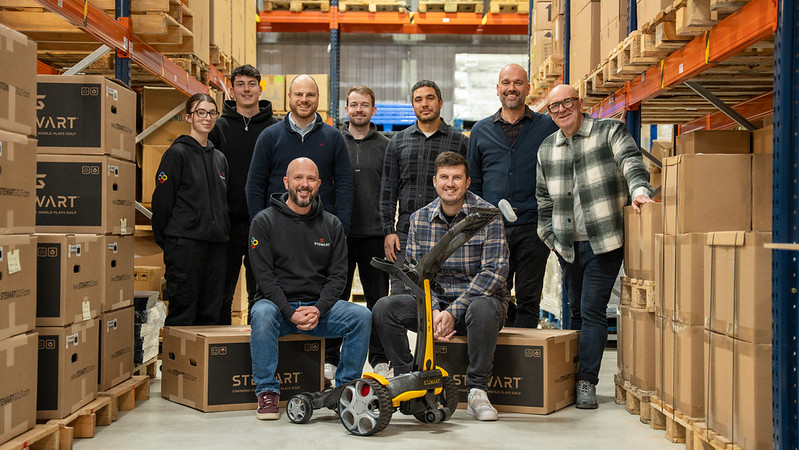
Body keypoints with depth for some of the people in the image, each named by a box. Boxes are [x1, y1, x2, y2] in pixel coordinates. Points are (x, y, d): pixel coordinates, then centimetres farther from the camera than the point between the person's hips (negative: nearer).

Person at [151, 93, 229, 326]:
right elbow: (162, 201, -6)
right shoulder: (177, 153, -3)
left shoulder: (219, 158, 17)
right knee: (183, 311, -5)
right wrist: (164, 240, -6)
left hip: (215, 244, 6)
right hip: (185, 243, -6)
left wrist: (223, 232, 14)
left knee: (210, 314, 7)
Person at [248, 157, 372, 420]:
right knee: (262, 314, -36)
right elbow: (264, 275, -8)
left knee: (362, 316, -21)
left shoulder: (332, 225, 10)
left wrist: (318, 309, -14)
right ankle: (267, 391, -20)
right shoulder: (264, 221, 0)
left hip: (319, 307, 3)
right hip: (277, 303, -2)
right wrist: (291, 313, -20)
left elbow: (338, 276, 4)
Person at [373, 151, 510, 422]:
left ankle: (477, 392, -23)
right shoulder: (420, 219, 3)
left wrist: (453, 312, -23)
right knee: (385, 308, -18)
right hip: (435, 302, 4)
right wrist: (433, 311, -17)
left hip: (481, 298, -4)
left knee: (482, 308, -39)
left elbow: (494, 271, -17)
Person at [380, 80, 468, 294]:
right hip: (405, 234, 2)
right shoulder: (398, 141, 13)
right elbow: (388, 190, 11)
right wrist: (388, 230, 2)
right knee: (399, 296, 0)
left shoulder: (459, 141, 7)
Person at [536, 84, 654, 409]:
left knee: (592, 310, -9)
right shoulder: (546, 149, 13)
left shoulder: (610, 132, 0)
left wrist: (639, 190, -35)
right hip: (568, 246, 5)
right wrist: (549, 236, 13)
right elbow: (544, 198, 20)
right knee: (575, 311, 12)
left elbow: (631, 161, -16)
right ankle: (572, 375, 21)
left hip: (604, 242, -5)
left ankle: (587, 382, -6)